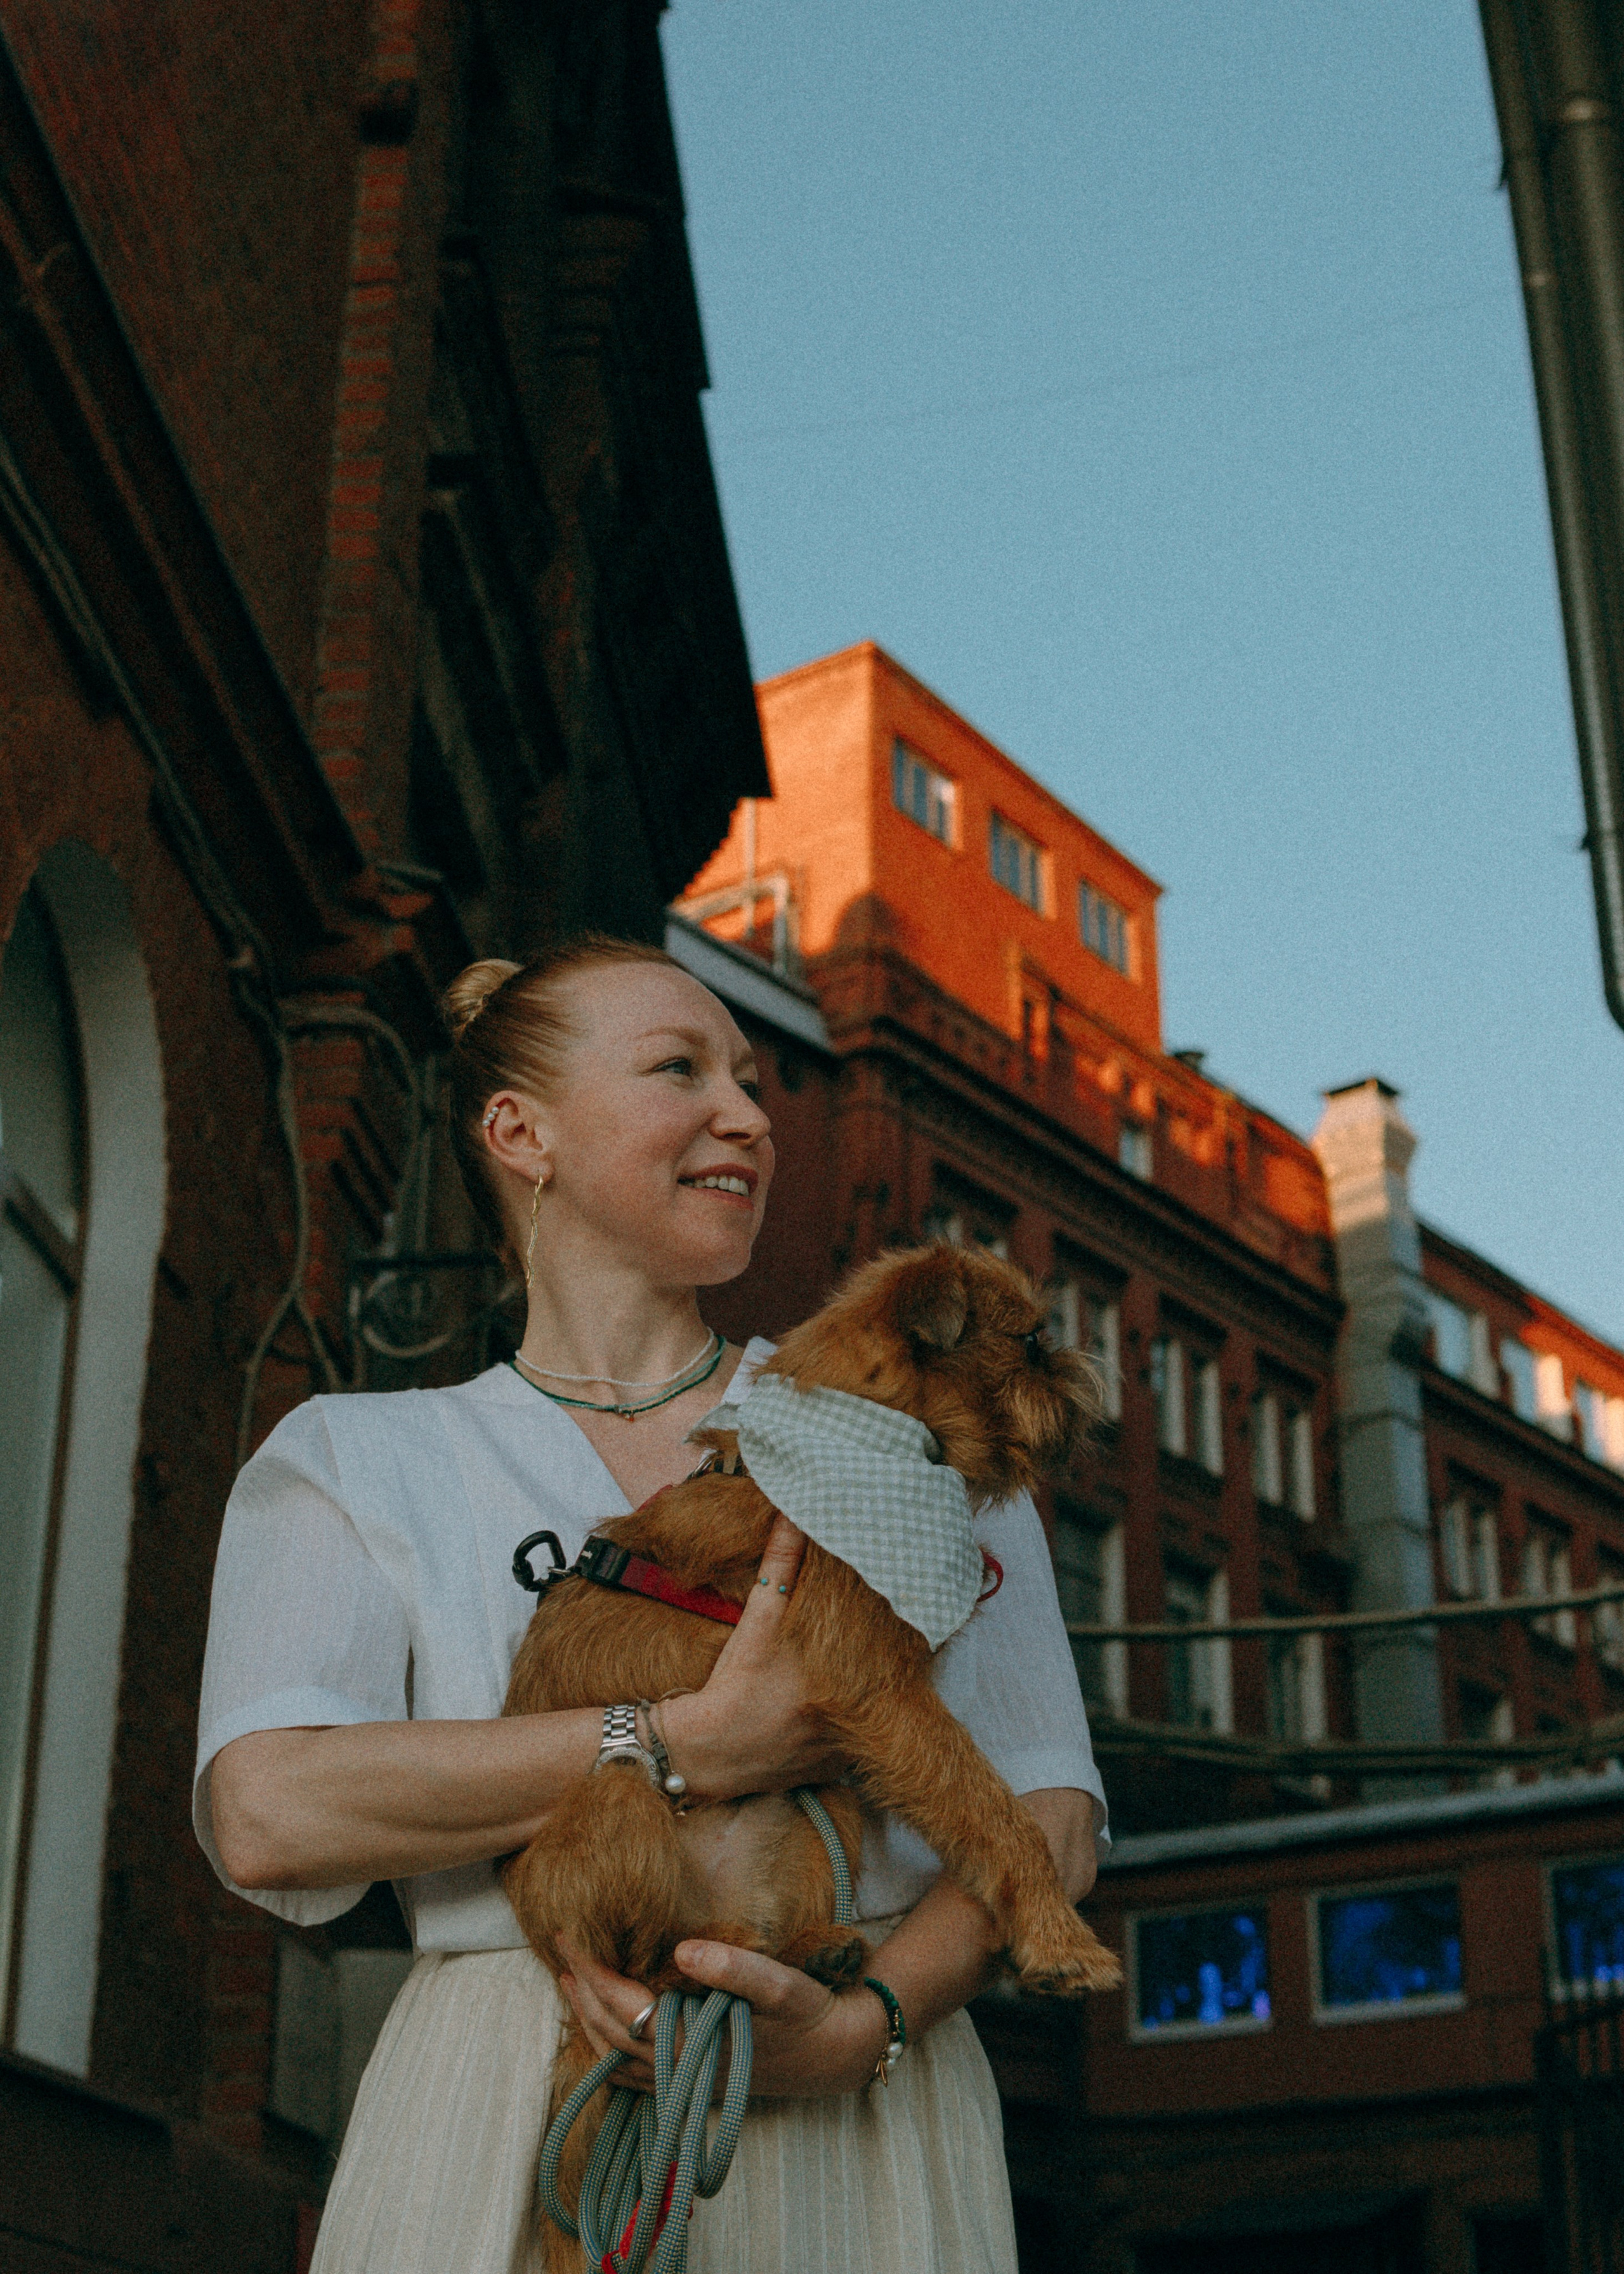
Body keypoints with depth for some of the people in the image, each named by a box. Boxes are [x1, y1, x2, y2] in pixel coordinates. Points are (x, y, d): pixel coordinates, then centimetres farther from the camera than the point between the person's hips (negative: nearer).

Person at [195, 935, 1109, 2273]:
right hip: (511, 2145, -1)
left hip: (860, 2128, 2)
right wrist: (698, 1748, -17)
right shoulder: (359, 1460, 6)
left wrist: (866, 2023, -15)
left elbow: (1052, 1811, 4)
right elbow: (269, 1812, -11)